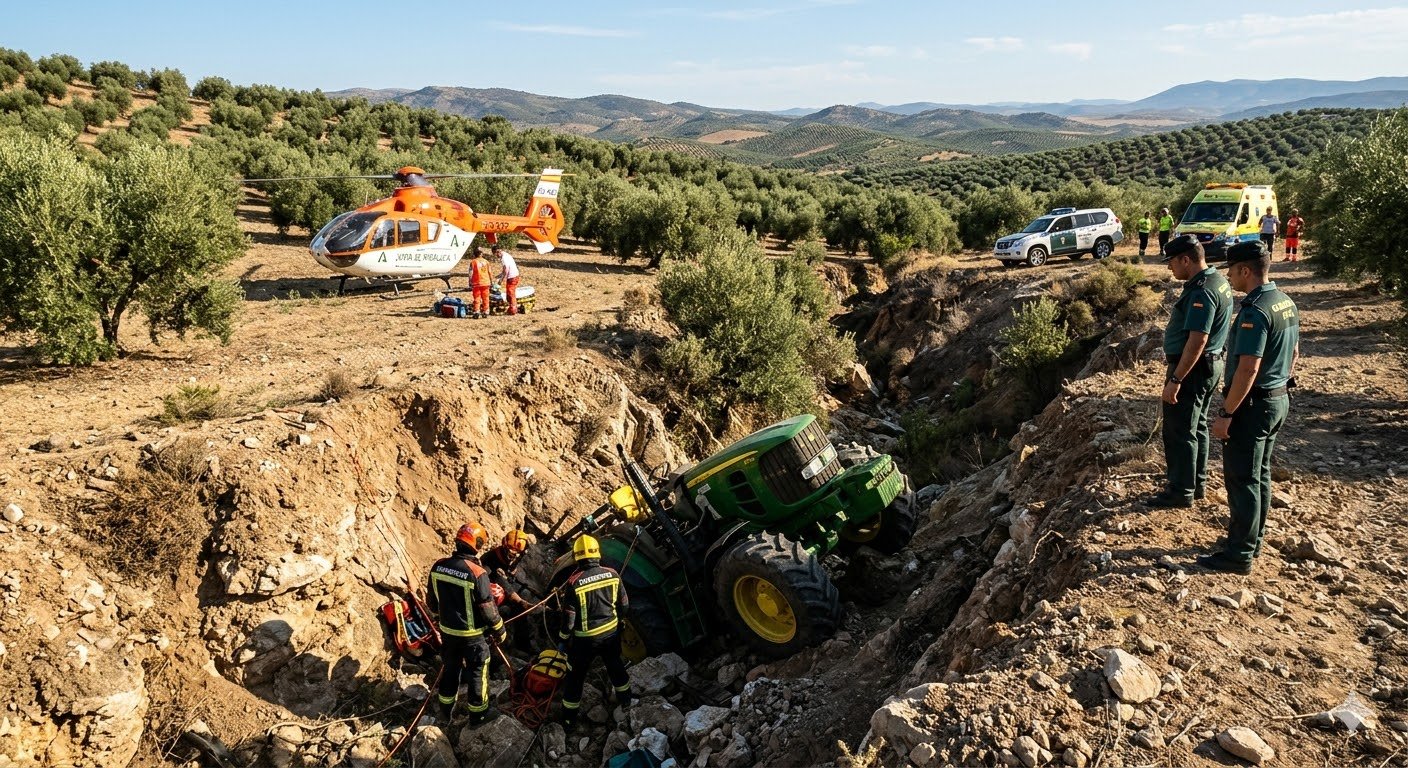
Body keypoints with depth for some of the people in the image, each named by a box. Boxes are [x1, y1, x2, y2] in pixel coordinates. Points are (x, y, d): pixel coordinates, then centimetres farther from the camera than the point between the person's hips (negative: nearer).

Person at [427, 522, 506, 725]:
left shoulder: (438, 567, -8)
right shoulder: (477, 574, -26)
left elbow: (431, 600, 5)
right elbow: (488, 608, -18)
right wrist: (499, 630, -3)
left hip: (447, 631, 5)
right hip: (472, 634, -5)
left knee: (450, 669, 23)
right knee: (477, 673, 13)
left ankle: (445, 712, 38)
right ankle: (478, 714, 27)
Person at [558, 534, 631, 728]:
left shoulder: (573, 583, -23)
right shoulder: (612, 574, -11)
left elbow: (569, 618, -17)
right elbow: (623, 605, 0)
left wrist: (563, 640, -1)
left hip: (586, 638, -3)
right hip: (611, 632, 4)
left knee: (575, 676, 15)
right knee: (615, 665, 28)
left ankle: (569, 717, 26)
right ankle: (625, 698, 46)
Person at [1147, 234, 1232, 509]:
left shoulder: (1201, 291, -25)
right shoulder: (1218, 280, 8)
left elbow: (1197, 340, -28)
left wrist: (1175, 379, -26)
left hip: (1192, 369, -11)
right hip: (1210, 364, 11)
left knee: (1179, 432, -1)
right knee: (1197, 427, 19)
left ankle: (1181, 492, 7)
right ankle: (1196, 483, 31)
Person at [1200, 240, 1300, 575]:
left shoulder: (1255, 311, -23)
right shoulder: (1287, 304, 7)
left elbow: (1248, 369, -26)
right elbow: (1294, 353, 17)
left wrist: (1226, 414, -22)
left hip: (1252, 405, -10)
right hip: (1279, 400, 10)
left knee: (1242, 479, -1)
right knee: (1260, 474, 19)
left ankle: (1240, 554, 6)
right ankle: (1252, 538, 31)